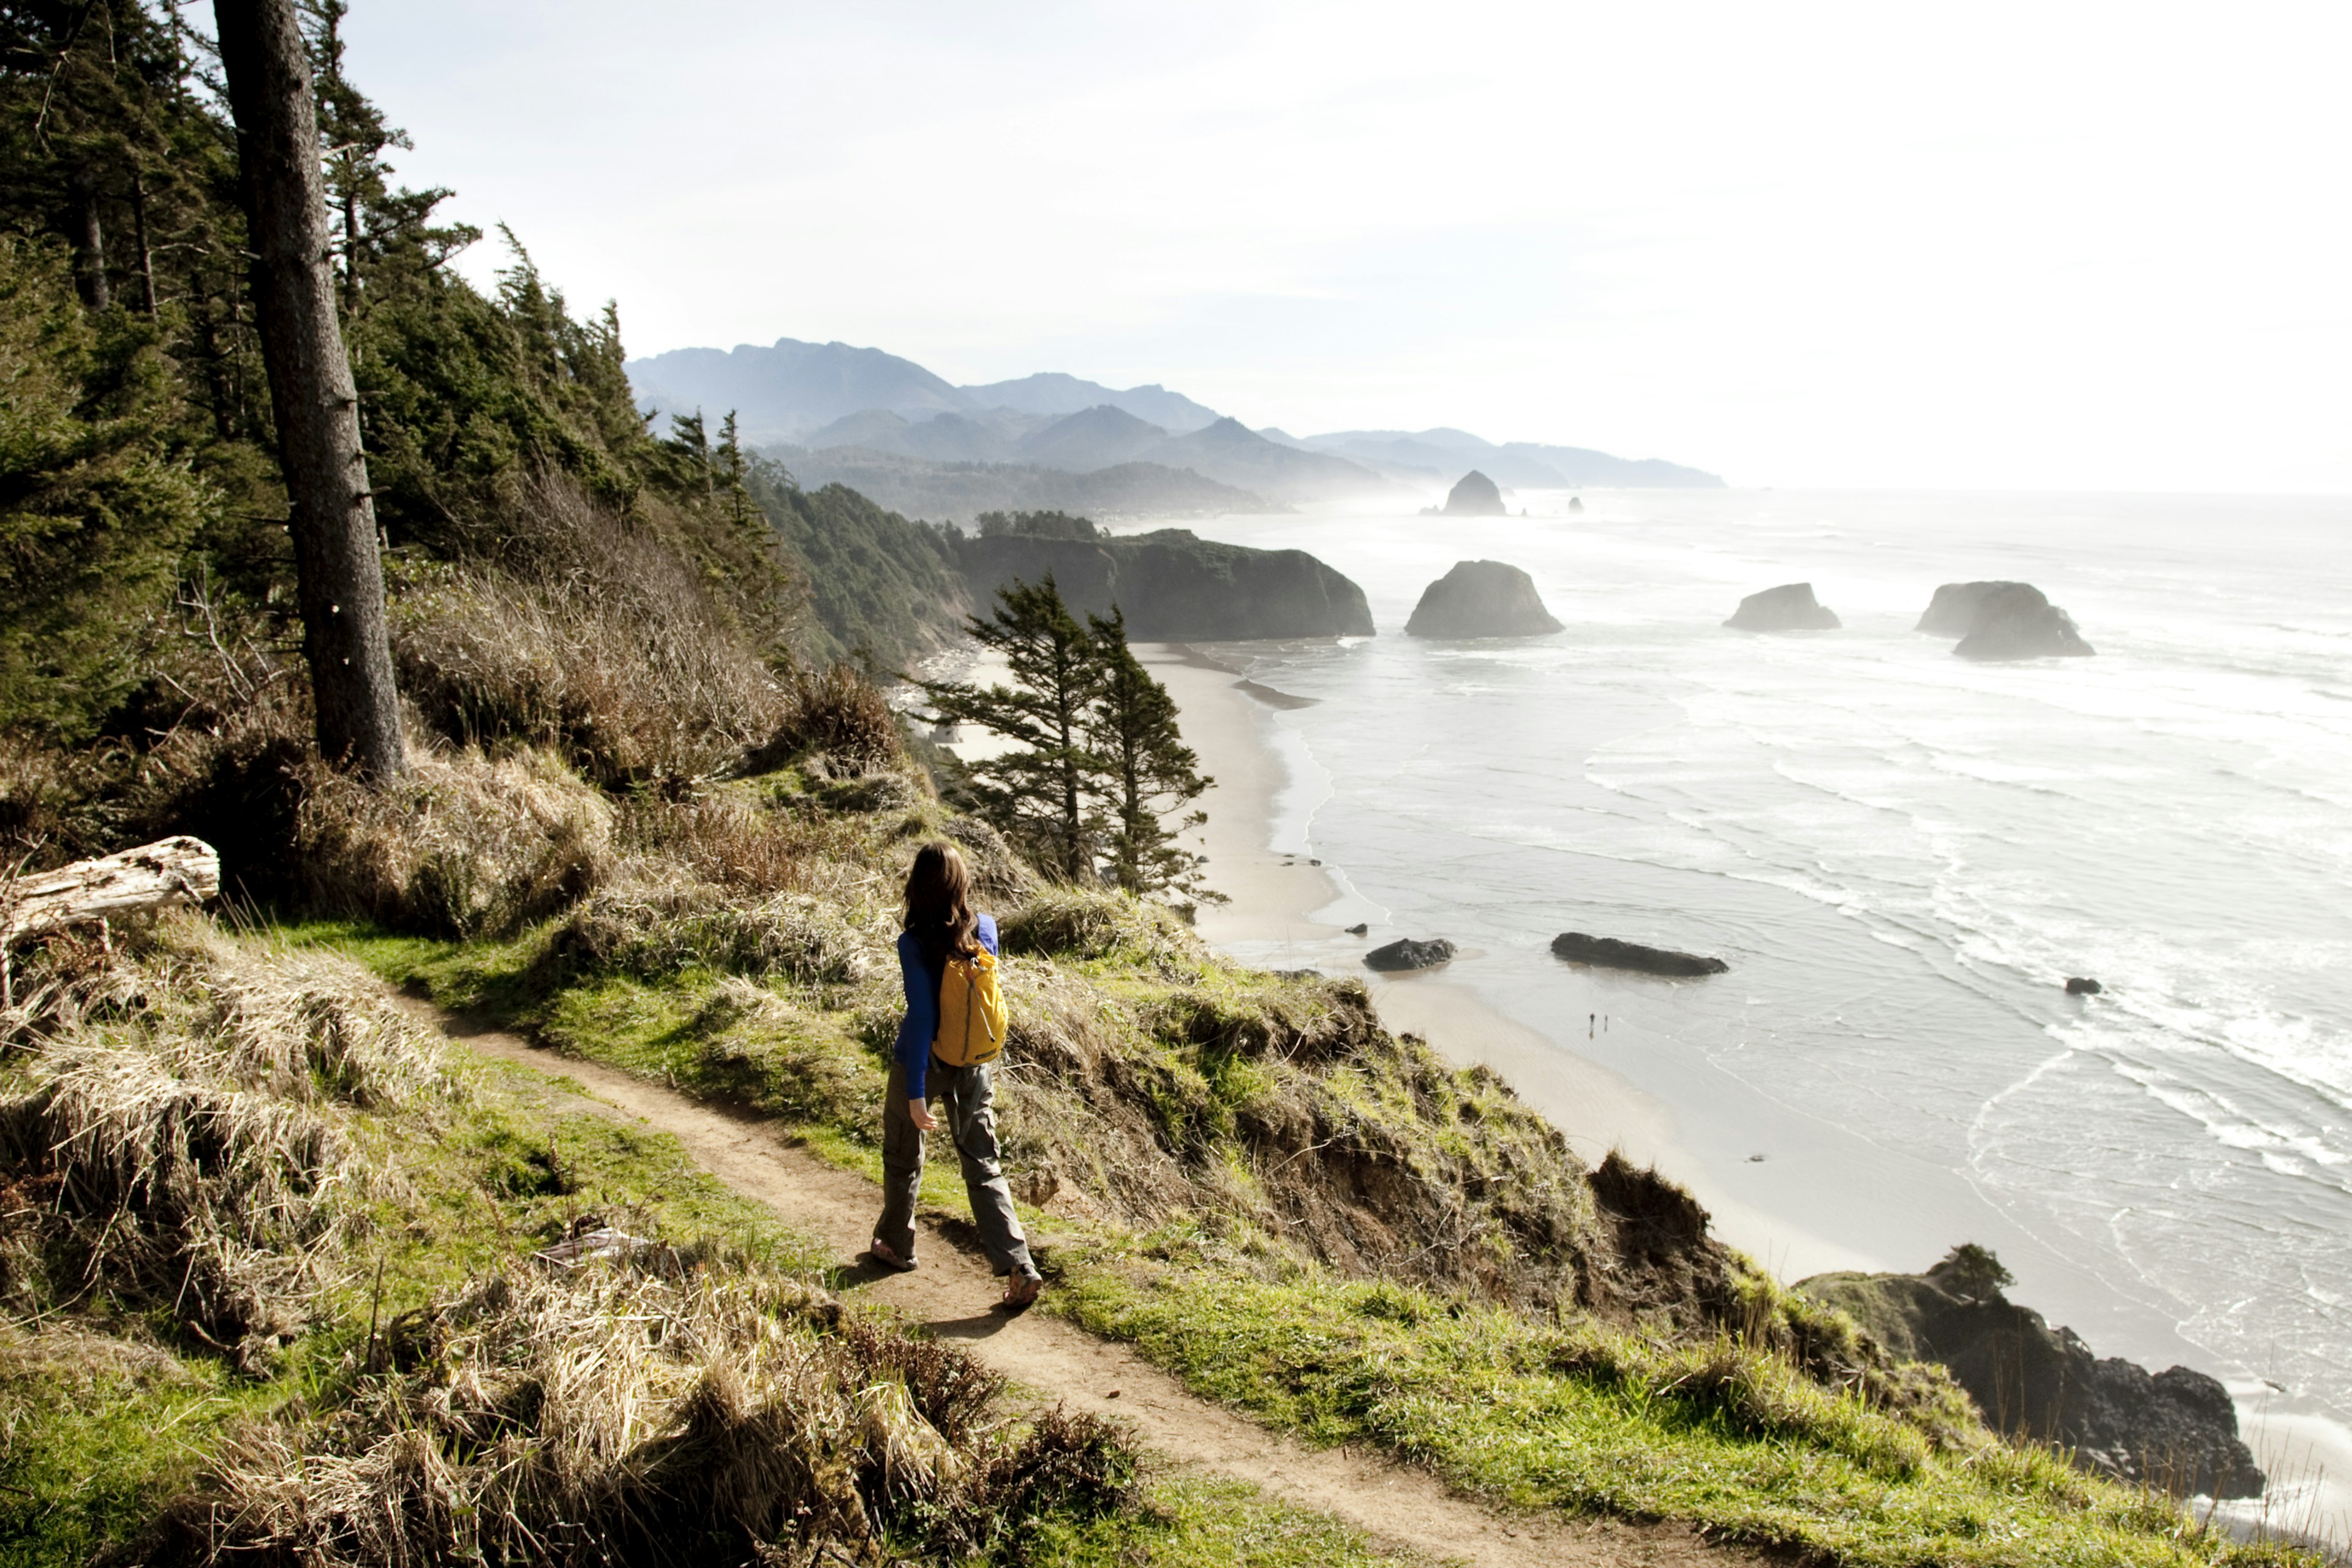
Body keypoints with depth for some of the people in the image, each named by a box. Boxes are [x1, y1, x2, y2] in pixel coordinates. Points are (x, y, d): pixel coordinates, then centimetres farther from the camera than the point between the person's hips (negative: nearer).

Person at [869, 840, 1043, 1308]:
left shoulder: (915, 944, -20)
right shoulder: (985, 929, -7)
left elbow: (922, 1017, -22)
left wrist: (916, 1093, -20)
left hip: (921, 1064, -4)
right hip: (973, 1067, 4)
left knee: (902, 1158, 21)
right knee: (984, 1167, 9)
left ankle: (896, 1246, 39)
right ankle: (1019, 1268, -1)